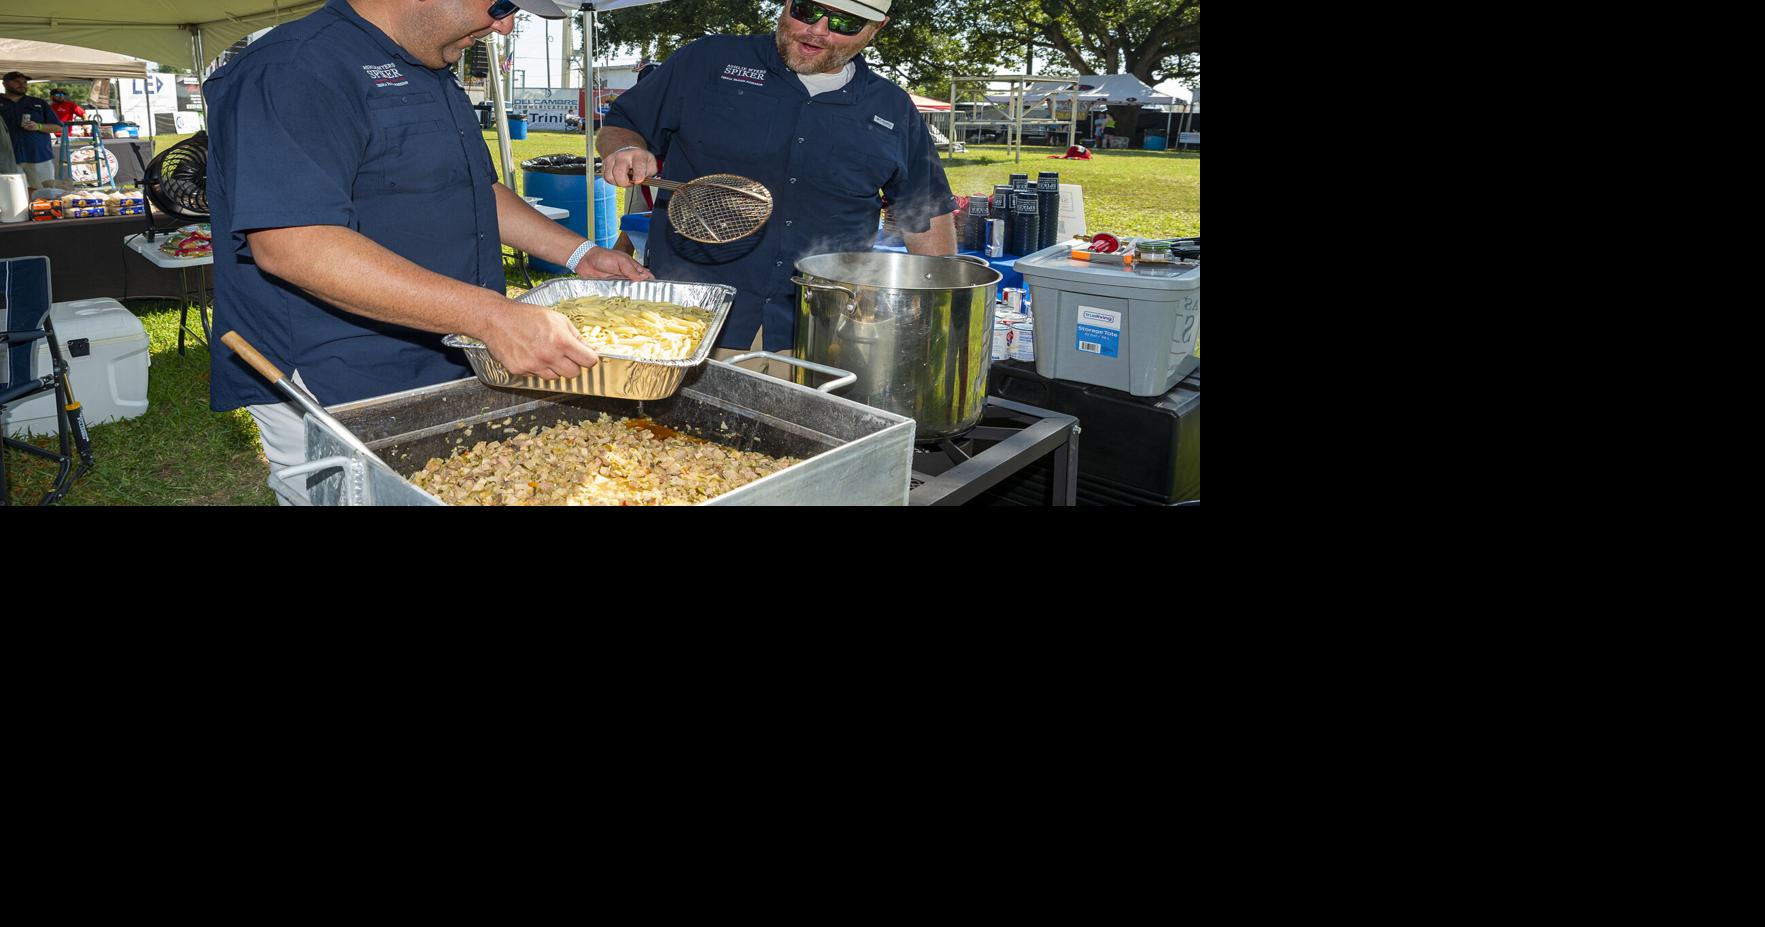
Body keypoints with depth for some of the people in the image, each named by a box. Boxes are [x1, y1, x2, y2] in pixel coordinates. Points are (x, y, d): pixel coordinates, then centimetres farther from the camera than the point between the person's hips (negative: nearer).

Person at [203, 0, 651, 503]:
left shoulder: (429, 74, 15)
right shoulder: (294, 69, -17)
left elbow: (475, 191, 28)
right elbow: (288, 243, -30)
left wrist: (580, 253, 15)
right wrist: (490, 316, -36)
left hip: (440, 375, 9)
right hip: (338, 400, -9)